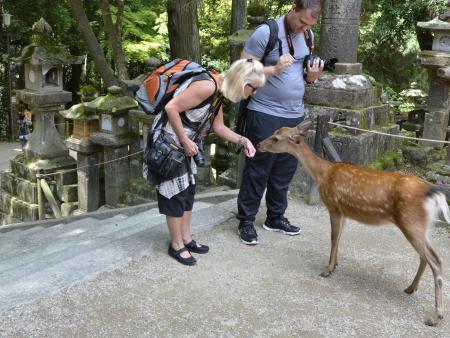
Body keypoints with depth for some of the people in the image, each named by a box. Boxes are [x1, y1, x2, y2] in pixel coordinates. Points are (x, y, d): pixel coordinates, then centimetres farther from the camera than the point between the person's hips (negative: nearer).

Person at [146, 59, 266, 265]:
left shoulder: (220, 91, 3)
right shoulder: (207, 86, -26)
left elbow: (218, 126, 9)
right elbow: (171, 108, -27)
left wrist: (242, 140, -4)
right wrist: (185, 141, -20)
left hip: (183, 143, 10)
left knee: (188, 190, 16)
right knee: (176, 193, 0)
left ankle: (186, 239, 29)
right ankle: (176, 245, 15)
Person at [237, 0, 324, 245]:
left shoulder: (308, 35, 8)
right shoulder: (265, 32, -12)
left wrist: (312, 75, -5)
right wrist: (274, 69, -24)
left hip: (295, 115, 6)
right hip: (265, 114, -6)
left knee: (285, 169, 12)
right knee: (257, 169, 1)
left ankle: (275, 217, 26)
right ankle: (246, 221, 13)